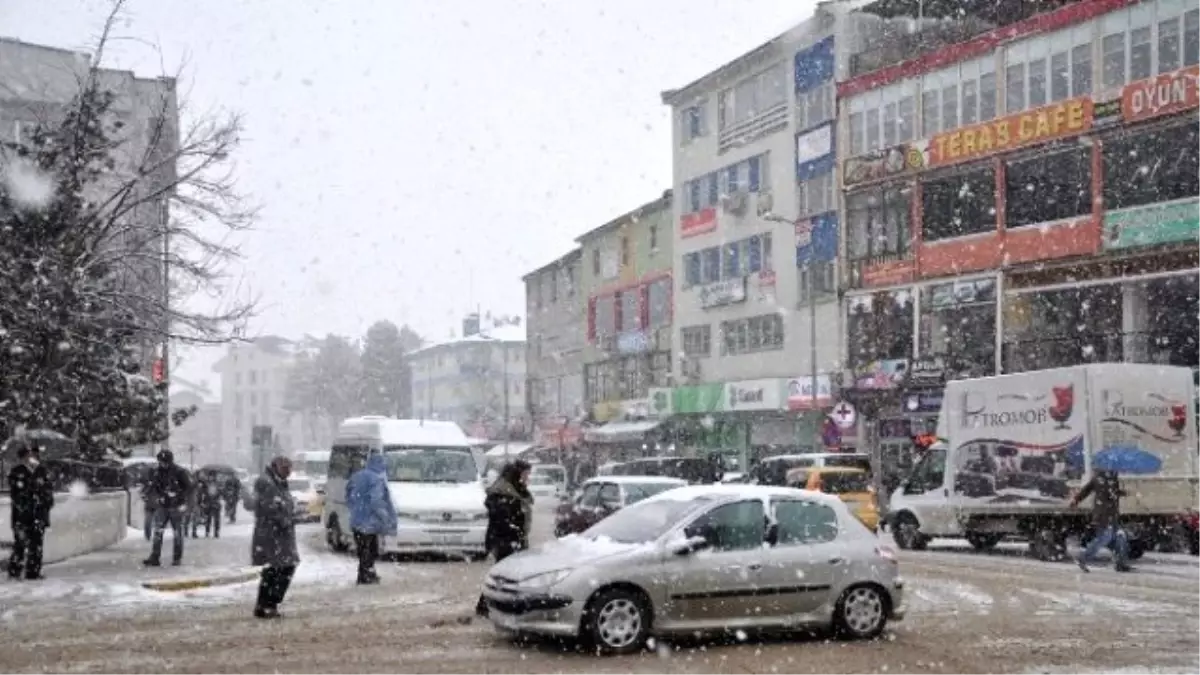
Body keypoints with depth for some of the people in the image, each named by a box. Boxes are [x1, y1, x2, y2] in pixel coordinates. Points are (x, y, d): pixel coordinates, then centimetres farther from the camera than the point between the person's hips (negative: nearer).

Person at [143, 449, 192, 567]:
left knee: (177, 533, 4)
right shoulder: (156, 472, 3)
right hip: (162, 507, 3)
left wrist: (182, 501, -11)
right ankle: (155, 558, -6)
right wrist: (156, 497, -4)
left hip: (176, 507, -3)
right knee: (158, 532, -5)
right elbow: (150, 487, 13)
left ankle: (177, 558, 14)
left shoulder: (179, 472, -10)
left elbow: (189, 487, -5)